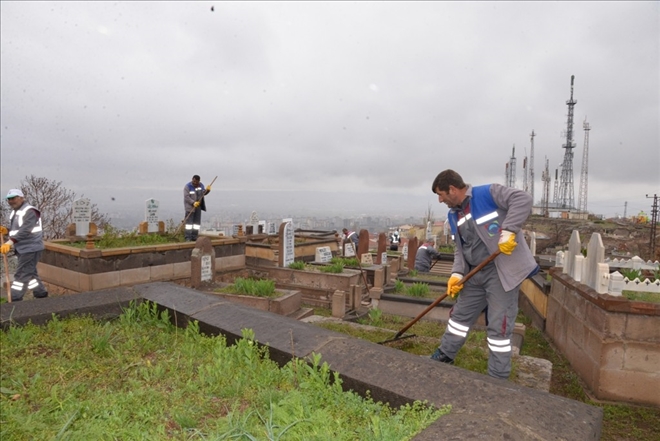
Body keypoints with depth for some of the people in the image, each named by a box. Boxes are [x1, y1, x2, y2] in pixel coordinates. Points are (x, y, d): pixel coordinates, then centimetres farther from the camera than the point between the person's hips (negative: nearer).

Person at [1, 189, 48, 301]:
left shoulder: (30, 211, -16)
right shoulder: (15, 212, 15)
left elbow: (25, 230, -28)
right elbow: (16, 229, 20)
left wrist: (10, 242, -36)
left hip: (31, 249, -10)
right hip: (22, 249, 10)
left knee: (22, 275, -9)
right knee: (29, 274, 16)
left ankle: (14, 301, -6)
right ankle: (41, 294, 28)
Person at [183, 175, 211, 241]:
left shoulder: (201, 185, 7)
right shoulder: (187, 186, -9)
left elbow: (203, 193, 13)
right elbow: (186, 197, -16)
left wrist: (207, 190, -8)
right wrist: (193, 203, -30)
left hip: (198, 206, 6)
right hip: (190, 206, -5)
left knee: (197, 222, 5)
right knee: (189, 222, -10)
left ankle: (194, 237, 11)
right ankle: (188, 238, -9)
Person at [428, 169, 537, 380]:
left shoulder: (488, 193, -13)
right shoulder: (453, 215, 11)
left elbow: (523, 199, -23)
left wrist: (508, 230, -30)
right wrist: (457, 273, 0)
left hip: (502, 271, -8)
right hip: (475, 274, 8)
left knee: (498, 326, -1)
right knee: (460, 315, 18)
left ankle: (497, 379, 14)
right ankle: (444, 356, 35)